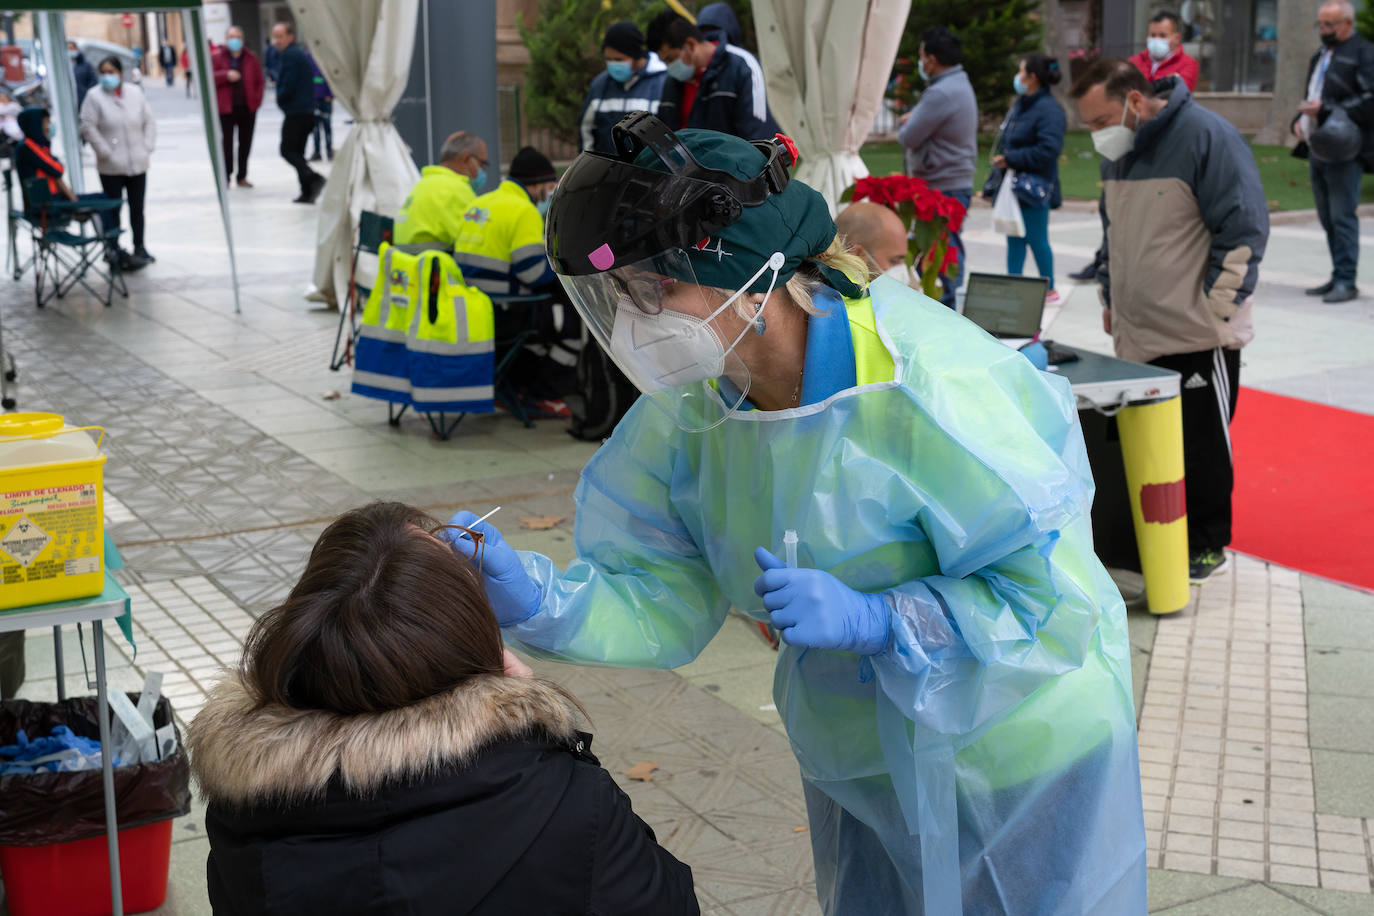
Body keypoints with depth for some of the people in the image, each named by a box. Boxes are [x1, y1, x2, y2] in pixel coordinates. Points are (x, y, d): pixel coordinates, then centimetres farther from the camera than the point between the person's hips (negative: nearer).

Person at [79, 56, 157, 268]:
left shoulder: (135, 93, 6)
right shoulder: (95, 98, -7)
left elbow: (149, 122, 10)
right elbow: (88, 127, -10)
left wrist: (147, 147, 0)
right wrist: (105, 153, -13)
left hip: (138, 164, 4)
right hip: (111, 167, -4)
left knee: (137, 208, 13)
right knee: (113, 209, 1)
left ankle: (139, 247, 26)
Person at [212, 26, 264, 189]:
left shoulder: (251, 57, 10)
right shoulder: (216, 57, 1)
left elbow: (260, 81, 14)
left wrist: (257, 100, 3)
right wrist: (226, 75, -21)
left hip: (248, 108, 3)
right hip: (226, 108, -3)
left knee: (245, 143, 7)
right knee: (226, 143, -5)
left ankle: (242, 177, 16)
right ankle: (225, 177, 4)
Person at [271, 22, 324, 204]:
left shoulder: (290, 55, -12)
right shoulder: (301, 54, 19)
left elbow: (288, 84, -19)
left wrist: (281, 100, -2)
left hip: (295, 112, -9)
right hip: (308, 112, 9)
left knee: (288, 150, -7)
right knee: (297, 151, 11)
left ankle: (313, 178, -22)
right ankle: (307, 192, 6)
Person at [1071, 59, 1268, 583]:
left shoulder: (1206, 137, -12)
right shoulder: (1117, 150, 12)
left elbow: (1244, 228, -13)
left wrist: (1215, 310, -13)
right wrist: (1111, 299, 20)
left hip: (1197, 337, -7)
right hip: (1136, 338, 7)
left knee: (1201, 446, 2)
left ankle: (1207, 547, 15)